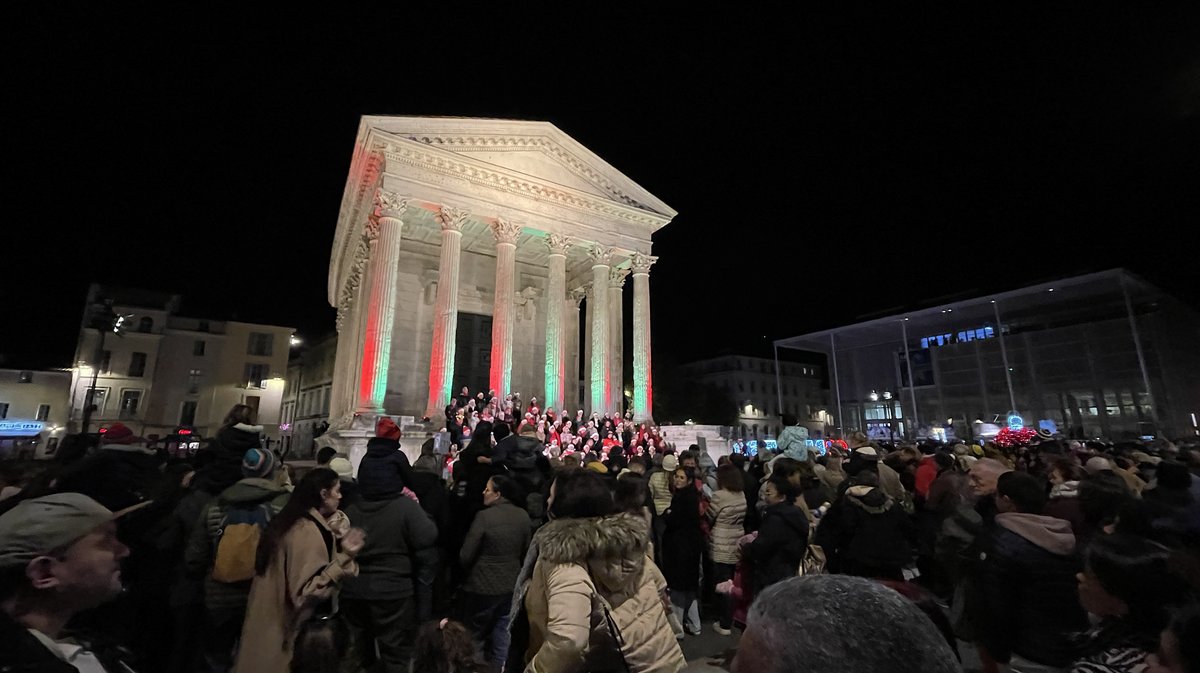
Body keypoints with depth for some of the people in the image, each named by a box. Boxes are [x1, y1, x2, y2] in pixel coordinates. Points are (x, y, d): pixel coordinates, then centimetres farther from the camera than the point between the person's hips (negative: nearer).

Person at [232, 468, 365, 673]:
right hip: (286, 630, -9)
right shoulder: (308, 531, -25)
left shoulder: (291, 521, 4)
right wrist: (344, 557, -32)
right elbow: (307, 592, -29)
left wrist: (337, 543, 13)